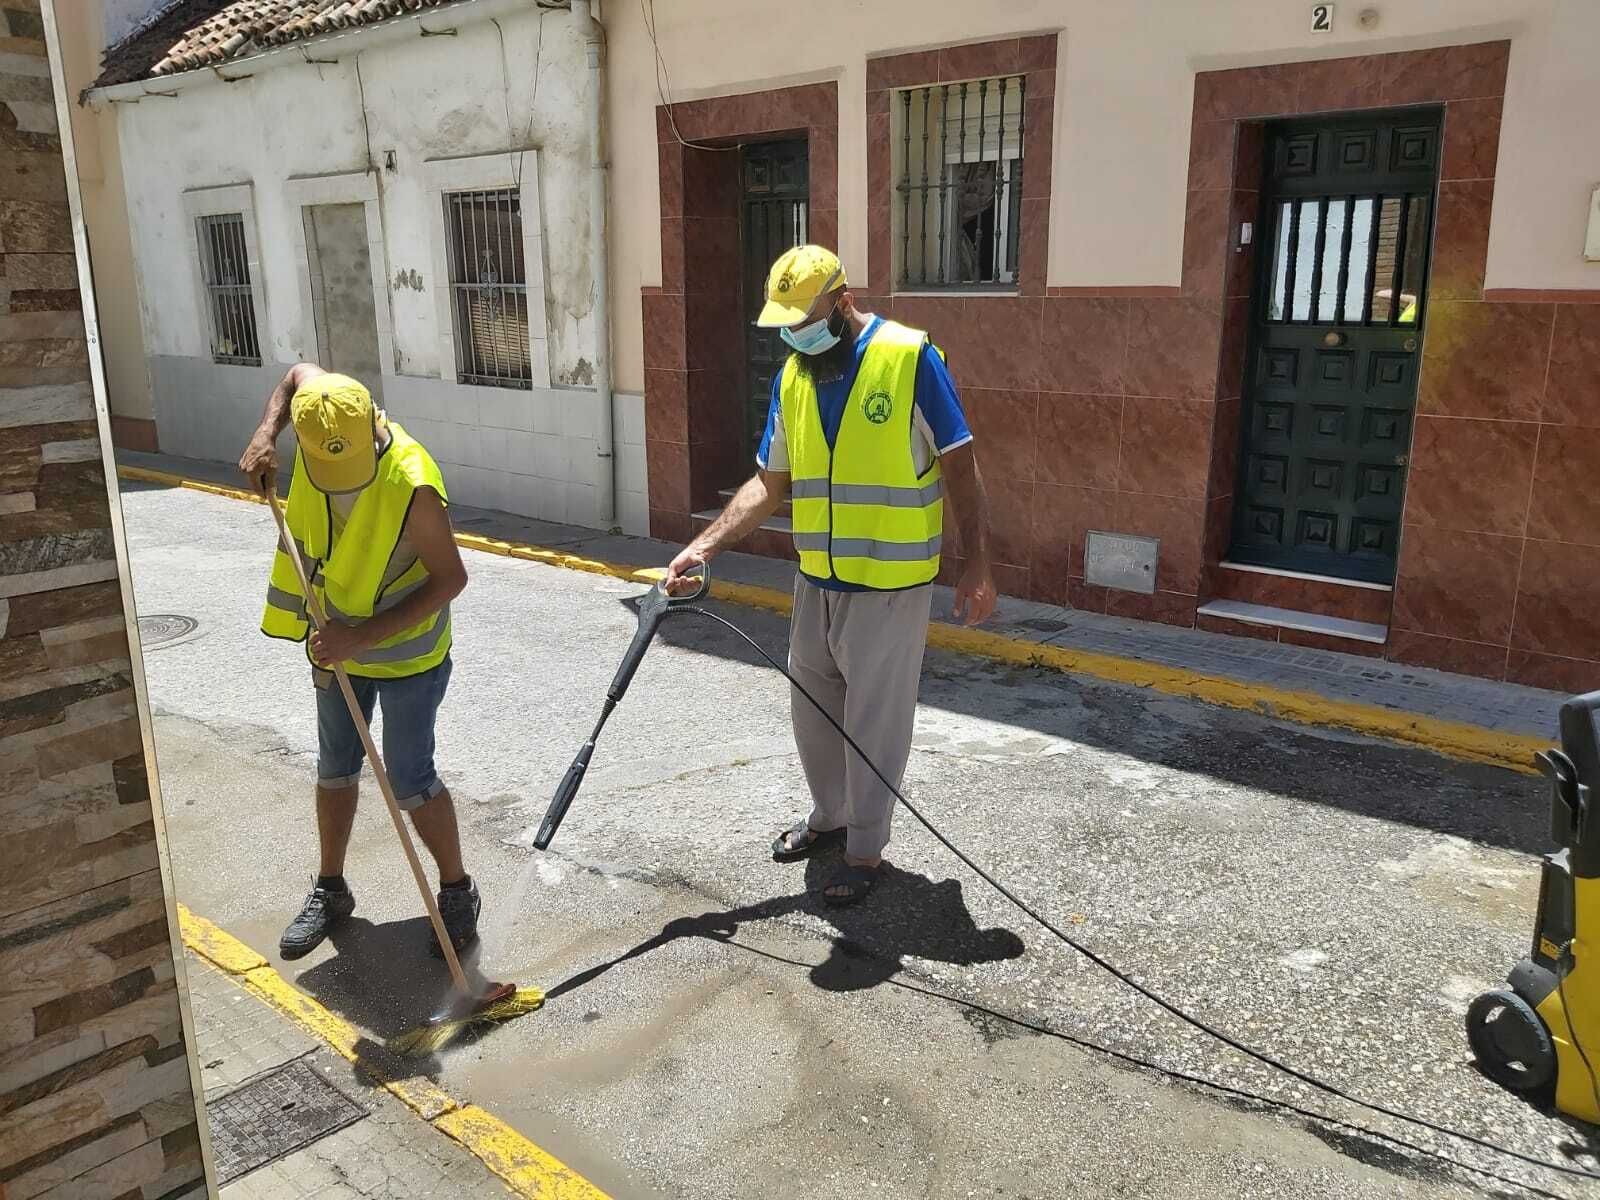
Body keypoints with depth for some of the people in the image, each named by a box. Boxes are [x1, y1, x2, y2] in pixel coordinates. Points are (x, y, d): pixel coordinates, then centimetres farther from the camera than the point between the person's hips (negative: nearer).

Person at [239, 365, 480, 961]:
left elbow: (450, 579, -25)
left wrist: (363, 637, -28)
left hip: (406, 652, -6)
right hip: (339, 643, 6)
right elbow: (300, 372, 8)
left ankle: (458, 891, 22)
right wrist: (266, 434, -8)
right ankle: (330, 889, 35)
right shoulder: (320, 419, -16)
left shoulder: (412, 485, -33)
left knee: (409, 781, 1)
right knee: (334, 770, 17)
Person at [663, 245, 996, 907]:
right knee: (812, 712, 19)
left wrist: (977, 566, -12)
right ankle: (829, 816, 41)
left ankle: (865, 848, 22)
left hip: (890, 588, -6)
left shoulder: (910, 358, -13)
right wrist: (703, 546, -3)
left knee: (875, 723, 5)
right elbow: (769, 483, 7)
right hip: (815, 583, 6)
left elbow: (961, 469, -10)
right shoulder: (791, 378, 5)